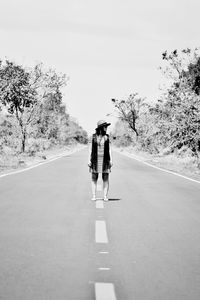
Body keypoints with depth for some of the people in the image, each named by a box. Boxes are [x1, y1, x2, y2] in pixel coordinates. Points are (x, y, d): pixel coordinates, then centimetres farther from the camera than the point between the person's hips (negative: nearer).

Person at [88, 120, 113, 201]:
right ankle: (94, 196, 6)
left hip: (105, 160, 0)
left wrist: (111, 160, -2)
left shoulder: (107, 137, 4)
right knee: (94, 179, 1)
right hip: (95, 160, 0)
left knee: (106, 179, -1)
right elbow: (90, 149, 4)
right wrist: (89, 160, -2)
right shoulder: (94, 137, 2)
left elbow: (109, 149, 5)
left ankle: (105, 196, 5)